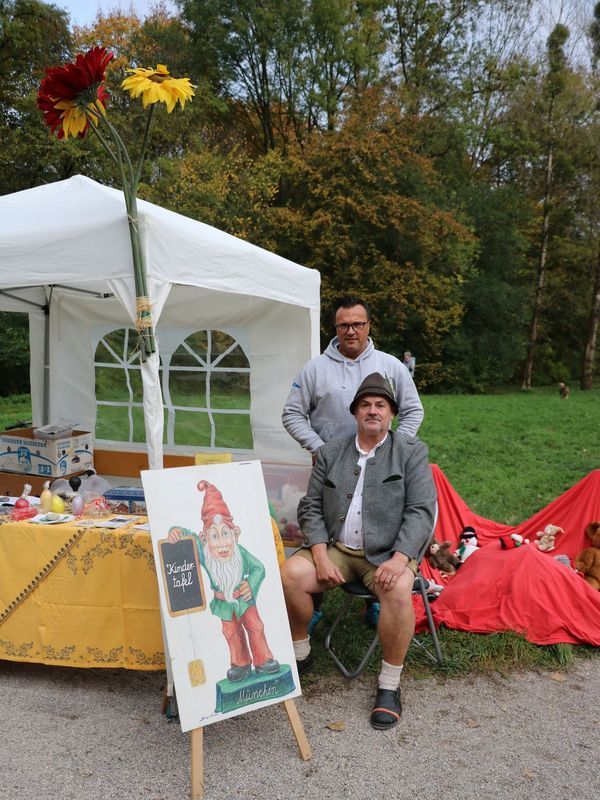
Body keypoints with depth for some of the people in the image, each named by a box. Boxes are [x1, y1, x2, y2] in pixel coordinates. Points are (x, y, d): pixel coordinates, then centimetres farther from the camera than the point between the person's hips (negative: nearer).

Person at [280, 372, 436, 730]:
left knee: (398, 591, -33)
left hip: (387, 552, -3)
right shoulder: (330, 453, 9)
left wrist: (399, 558, -23)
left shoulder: (411, 452, 1)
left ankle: (390, 684, -10)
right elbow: (311, 507, 6)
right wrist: (320, 556, -10)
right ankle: (300, 654, 5)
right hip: (335, 548, 3)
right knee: (290, 574, -21)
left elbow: (421, 511, -8)